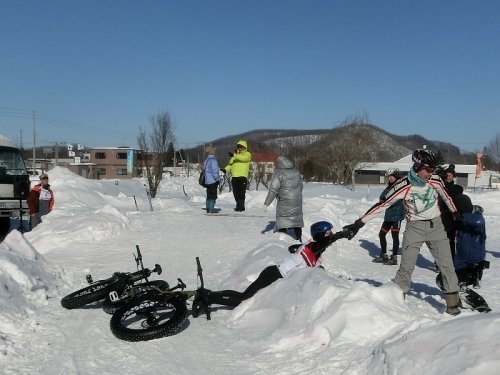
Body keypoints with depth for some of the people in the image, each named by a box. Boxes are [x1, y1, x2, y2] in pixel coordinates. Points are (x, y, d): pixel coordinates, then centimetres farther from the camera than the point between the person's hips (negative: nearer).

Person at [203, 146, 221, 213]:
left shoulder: (206, 160, 13)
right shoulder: (213, 160, -15)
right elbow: (215, 171, -18)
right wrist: (217, 179, -11)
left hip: (207, 181, 9)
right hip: (213, 181, -9)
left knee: (209, 195, 14)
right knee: (213, 195, -5)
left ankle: (208, 208, 18)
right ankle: (211, 209, -6)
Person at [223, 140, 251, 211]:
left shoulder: (247, 154, 5)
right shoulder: (235, 155, 22)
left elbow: (243, 158, -19)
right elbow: (230, 164, 12)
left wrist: (234, 155, -30)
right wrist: (226, 169, -7)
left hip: (242, 176, -6)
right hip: (234, 176, 6)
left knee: (241, 192, -11)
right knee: (235, 193, 7)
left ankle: (240, 206, -6)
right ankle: (239, 206, 17)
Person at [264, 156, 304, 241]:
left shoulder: (278, 173, -11)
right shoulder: (296, 172, 8)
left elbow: (273, 190, -14)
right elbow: (300, 186, 15)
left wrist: (266, 203, -9)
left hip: (284, 202, -6)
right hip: (297, 202, 6)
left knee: (282, 221, 1)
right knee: (297, 221, 16)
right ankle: (298, 239, 23)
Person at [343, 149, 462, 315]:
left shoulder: (435, 181, -10)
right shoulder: (403, 186, -20)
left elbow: (446, 197, 10)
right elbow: (382, 204, -20)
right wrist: (358, 224, -23)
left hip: (436, 226, 3)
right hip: (414, 228, -3)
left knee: (446, 264, 3)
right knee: (406, 267, -5)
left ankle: (453, 301, 17)